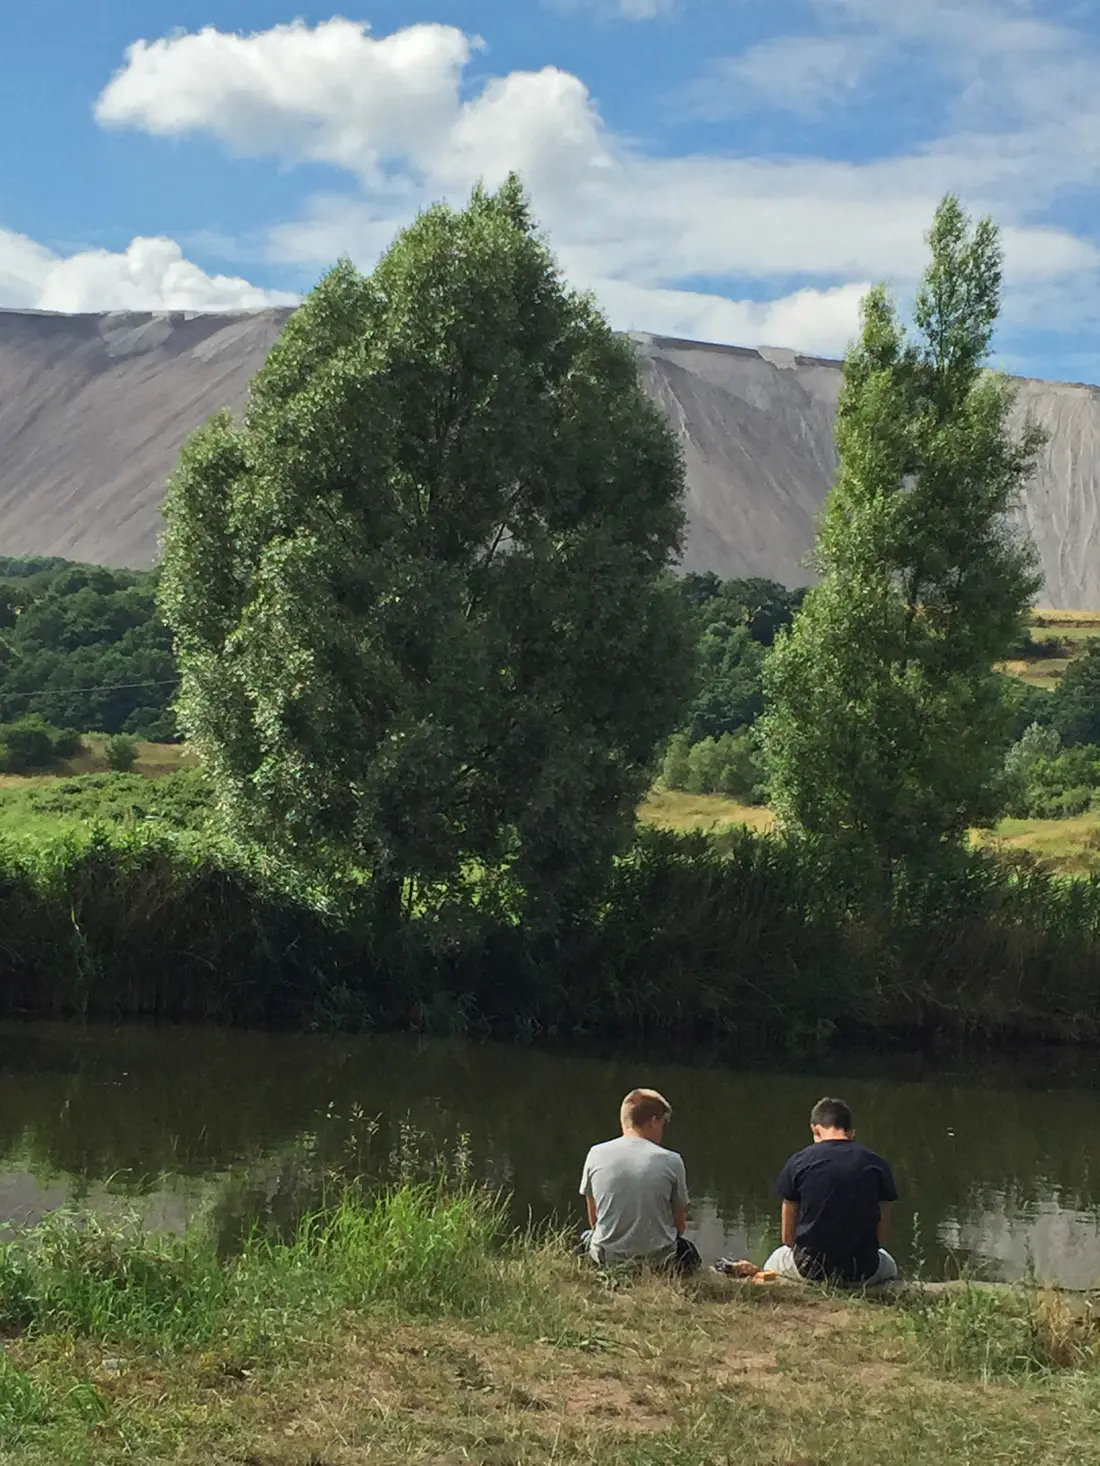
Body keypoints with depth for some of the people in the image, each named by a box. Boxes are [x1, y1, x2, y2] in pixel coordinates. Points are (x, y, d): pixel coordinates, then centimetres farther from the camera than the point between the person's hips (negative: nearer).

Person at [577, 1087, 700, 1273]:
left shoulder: (596, 1154, -4)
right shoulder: (671, 1161, -9)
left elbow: (593, 1220, 5)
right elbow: (680, 1225, 0)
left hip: (607, 1258, 1)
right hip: (658, 1261, -1)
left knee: (586, 1239, 36)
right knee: (688, 1252, 33)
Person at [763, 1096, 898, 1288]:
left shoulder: (798, 1162, -3)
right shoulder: (877, 1165, -2)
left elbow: (788, 1237, 2)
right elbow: (882, 1235, 2)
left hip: (810, 1267, -1)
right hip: (861, 1271, 1)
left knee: (772, 1264, 34)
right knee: (889, 1267, 37)